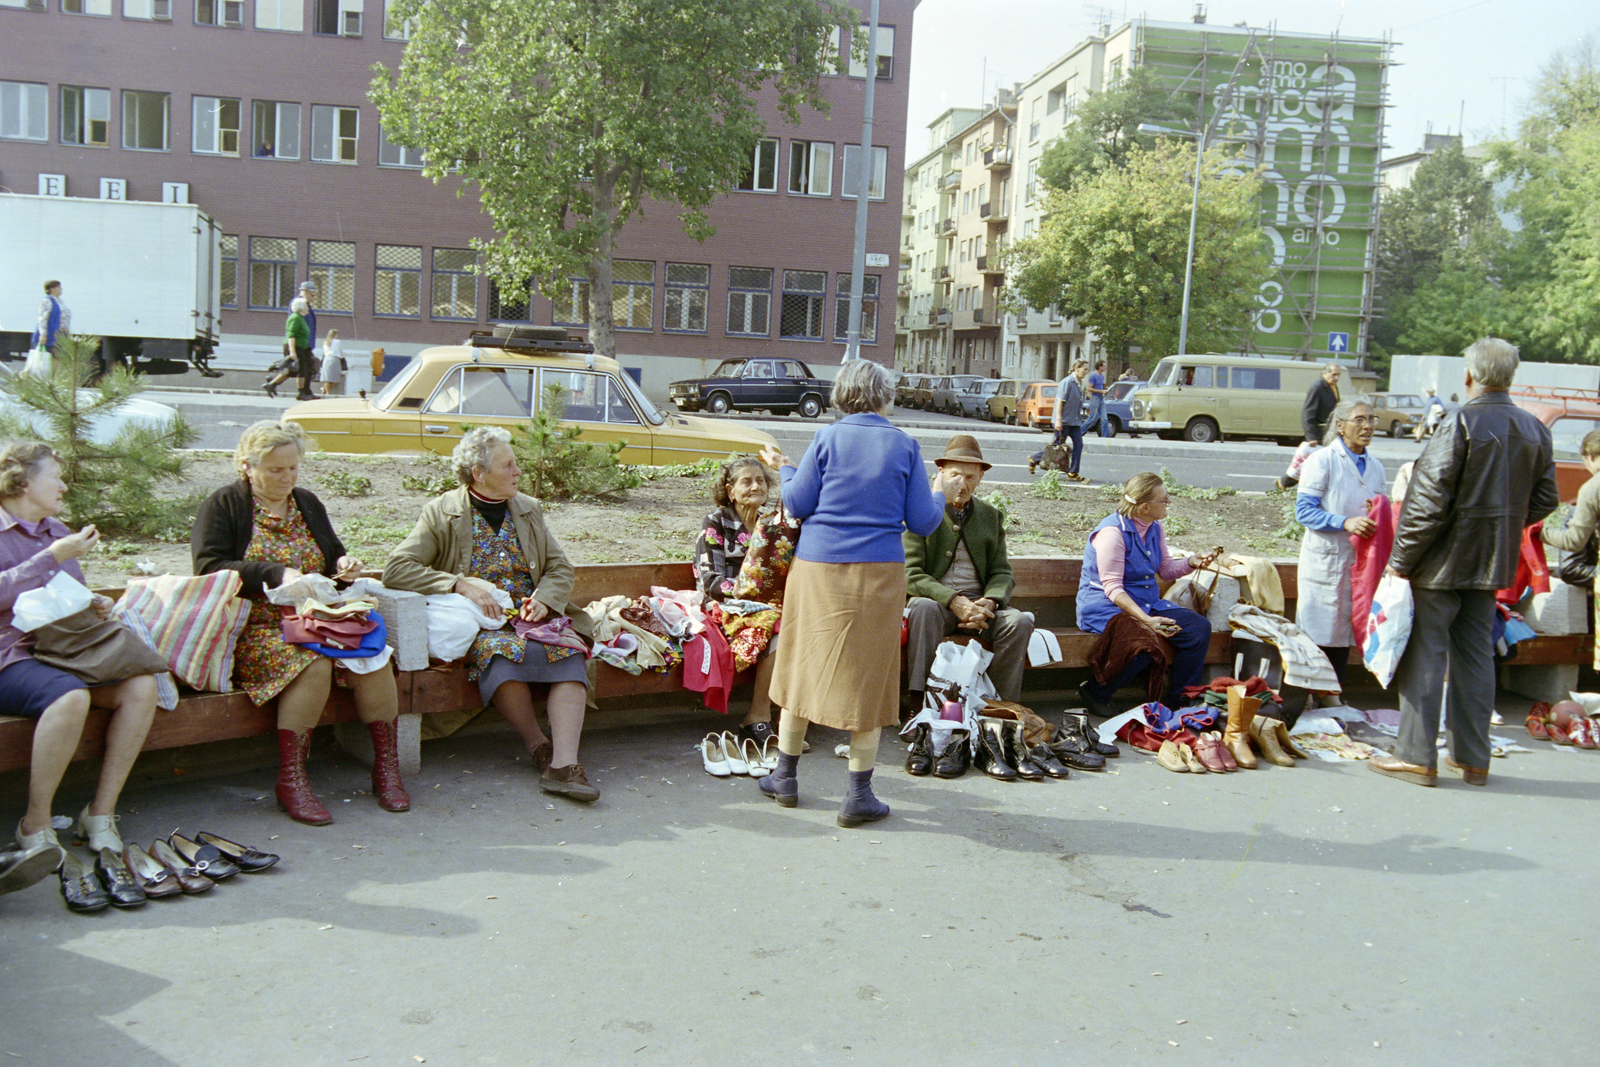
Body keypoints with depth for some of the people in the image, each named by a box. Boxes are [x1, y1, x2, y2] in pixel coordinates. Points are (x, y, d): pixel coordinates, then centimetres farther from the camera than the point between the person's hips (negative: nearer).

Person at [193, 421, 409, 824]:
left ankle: (386, 767, -15)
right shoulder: (223, 505, 3)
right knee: (313, 664, -35)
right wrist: (276, 575, -21)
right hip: (257, 629, -5)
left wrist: (345, 564, 5)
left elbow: (333, 554, 30)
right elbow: (209, 568, -10)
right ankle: (290, 780, -26)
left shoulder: (307, 503, 19)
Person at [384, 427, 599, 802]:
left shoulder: (528, 510, 15)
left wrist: (545, 599, -6)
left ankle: (564, 764, -38)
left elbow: (560, 567, 17)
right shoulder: (441, 513, 1)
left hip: (531, 616, 4)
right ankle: (538, 746, -18)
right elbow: (396, 568, -8)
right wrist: (461, 585, -19)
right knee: (504, 650, -37)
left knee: (570, 651, -29)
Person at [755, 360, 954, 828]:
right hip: (879, 571, 0)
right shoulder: (904, 445, 1)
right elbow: (921, 521, 1)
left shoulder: (827, 438, -1)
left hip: (819, 566, 1)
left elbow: (797, 503, 0)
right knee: (867, 675, 5)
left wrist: (785, 469, 19)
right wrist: (939, 493, 21)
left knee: (804, 665, 13)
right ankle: (859, 796, 9)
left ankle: (785, 777, 24)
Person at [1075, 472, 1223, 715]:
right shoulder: (1112, 532, -20)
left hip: (1147, 603, 8)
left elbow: (1165, 570, 19)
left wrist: (1191, 562, -2)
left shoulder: (1154, 528, 7)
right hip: (1105, 606, -8)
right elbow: (1112, 588, -22)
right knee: (1144, 642, -35)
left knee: (1199, 628, -9)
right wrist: (1146, 619, -32)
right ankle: (1096, 693, -12)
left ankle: (1178, 701, 4)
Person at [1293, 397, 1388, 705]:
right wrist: (1346, 523, -24)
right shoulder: (1322, 461, -7)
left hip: (1359, 560, 6)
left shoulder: (1375, 467, 11)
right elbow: (1304, 511, -12)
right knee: (1315, 629, -2)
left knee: (1345, 628, 11)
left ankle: (1332, 694, 22)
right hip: (1325, 558, -6)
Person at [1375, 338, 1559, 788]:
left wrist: (1402, 559, -11)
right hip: (1494, 564, 7)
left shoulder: (1459, 424, -17)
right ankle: (1473, 758, 20)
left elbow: (1428, 501, -19)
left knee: (1425, 654, 1)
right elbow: (1544, 500, 10)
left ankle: (1417, 755, 5)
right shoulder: (1535, 430, 5)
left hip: (1443, 562, -6)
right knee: (1476, 655, 14)